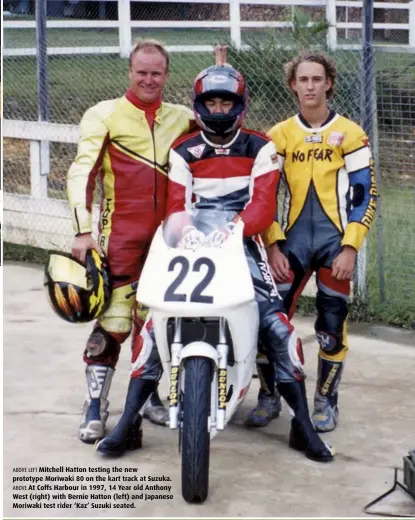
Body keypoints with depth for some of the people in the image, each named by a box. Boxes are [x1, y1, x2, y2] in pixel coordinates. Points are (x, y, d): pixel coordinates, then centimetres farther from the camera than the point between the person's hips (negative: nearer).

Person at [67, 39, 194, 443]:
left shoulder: (183, 118, 13)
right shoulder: (105, 115, 1)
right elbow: (82, 171, -5)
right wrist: (83, 230, -14)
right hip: (121, 234, -4)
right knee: (114, 320, -10)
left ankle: (153, 394, 25)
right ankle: (95, 406, -2)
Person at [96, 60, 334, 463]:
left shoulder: (260, 149, 4)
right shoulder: (183, 152, 9)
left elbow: (264, 203, -8)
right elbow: (176, 203, -2)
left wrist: (234, 227, -28)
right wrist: (185, 229, -25)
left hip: (242, 243, -1)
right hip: (194, 244, 2)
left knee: (277, 325, -16)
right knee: (155, 322, -12)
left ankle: (304, 426, -6)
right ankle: (128, 422, -6)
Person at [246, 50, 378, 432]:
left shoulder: (349, 134, 0)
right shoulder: (279, 135, 8)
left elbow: (365, 195, -2)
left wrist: (350, 249, -10)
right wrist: (272, 247, -2)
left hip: (336, 242, -2)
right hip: (292, 240, 2)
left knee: (332, 325, -1)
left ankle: (326, 401, 15)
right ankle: (269, 396, 11)